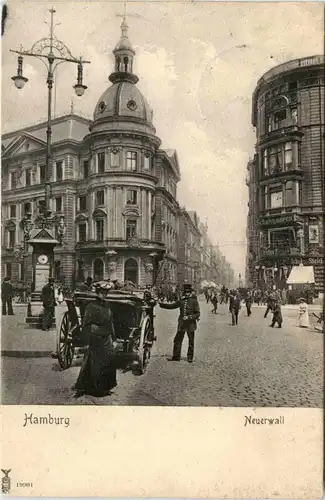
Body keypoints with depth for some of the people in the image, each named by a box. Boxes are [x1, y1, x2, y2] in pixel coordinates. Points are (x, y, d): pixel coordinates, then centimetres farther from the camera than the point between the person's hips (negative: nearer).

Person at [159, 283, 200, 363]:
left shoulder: (194, 301, -7)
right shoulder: (181, 300, 6)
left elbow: (197, 313, -8)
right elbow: (172, 306, 14)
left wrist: (189, 317, -21)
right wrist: (161, 304, 8)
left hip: (190, 324, -4)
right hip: (181, 323, 4)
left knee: (191, 341, 6)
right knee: (177, 340, 4)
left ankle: (190, 357, 19)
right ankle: (176, 356, 13)